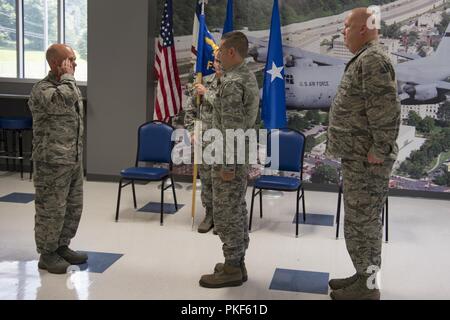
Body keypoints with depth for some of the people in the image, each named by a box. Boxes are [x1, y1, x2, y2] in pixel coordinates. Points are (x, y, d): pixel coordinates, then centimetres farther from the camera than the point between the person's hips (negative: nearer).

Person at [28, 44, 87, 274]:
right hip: (52, 162, -8)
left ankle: (62, 247, 29)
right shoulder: (41, 89, -13)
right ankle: (47, 255, 13)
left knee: (73, 208, 14)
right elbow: (65, 100, -35)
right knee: (51, 210, 0)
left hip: (74, 160, 9)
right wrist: (67, 76, -18)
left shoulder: (70, 86, 14)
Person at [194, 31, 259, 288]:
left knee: (226, 213, -1)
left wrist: (227, 165, -22)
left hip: (231, 158, -10)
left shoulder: (232, 82, -20)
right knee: (237, 210, 15)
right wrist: (207, 94, 43)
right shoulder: (249, 77, 11)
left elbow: (231, 128, -24)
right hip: (243, 156, 10)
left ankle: (232, 269, 7)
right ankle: (238, 263, 25)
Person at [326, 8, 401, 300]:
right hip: (357, 158, 10)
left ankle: (367, 286, 9)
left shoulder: (373, 59, -16)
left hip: (367, 161, -10)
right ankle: (363, 277, 28)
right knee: (360, 220, 17)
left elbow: (386, 109, -25)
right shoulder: (365, 59, 18)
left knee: (363, 222, -2)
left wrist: (380, 150, -22)